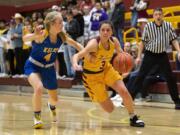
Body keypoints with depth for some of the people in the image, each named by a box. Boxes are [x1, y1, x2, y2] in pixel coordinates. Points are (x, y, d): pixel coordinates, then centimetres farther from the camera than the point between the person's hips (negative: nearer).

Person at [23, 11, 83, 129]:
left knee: (55, 99, 14)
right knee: (39, 88, -34)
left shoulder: (62, 36, -14)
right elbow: (25, 39, -45)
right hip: (33, 66, -5)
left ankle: (51, 106, 54)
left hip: (49, 68, 5)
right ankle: (37, 118, -13)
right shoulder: (42, 35, -29)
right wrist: (35, 35, -65)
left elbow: (76, 44, 1)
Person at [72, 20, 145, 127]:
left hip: (107, 69, 5)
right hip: (92, 75, -5)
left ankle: (133, 118, 8)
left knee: (124, 91, -14)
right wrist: (75, 65, -65)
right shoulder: (94, 44, -31)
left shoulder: (114, 41, -14)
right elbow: (77, 55, -41)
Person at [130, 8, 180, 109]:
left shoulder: (168, 25, -3)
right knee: (140, 77, 0)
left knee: (170, 78, -1)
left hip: (162, 55, 1)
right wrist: (139, 56, 0)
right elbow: (143, 42, 2)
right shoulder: (148, 26, -5)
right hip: (150, 54, -1)